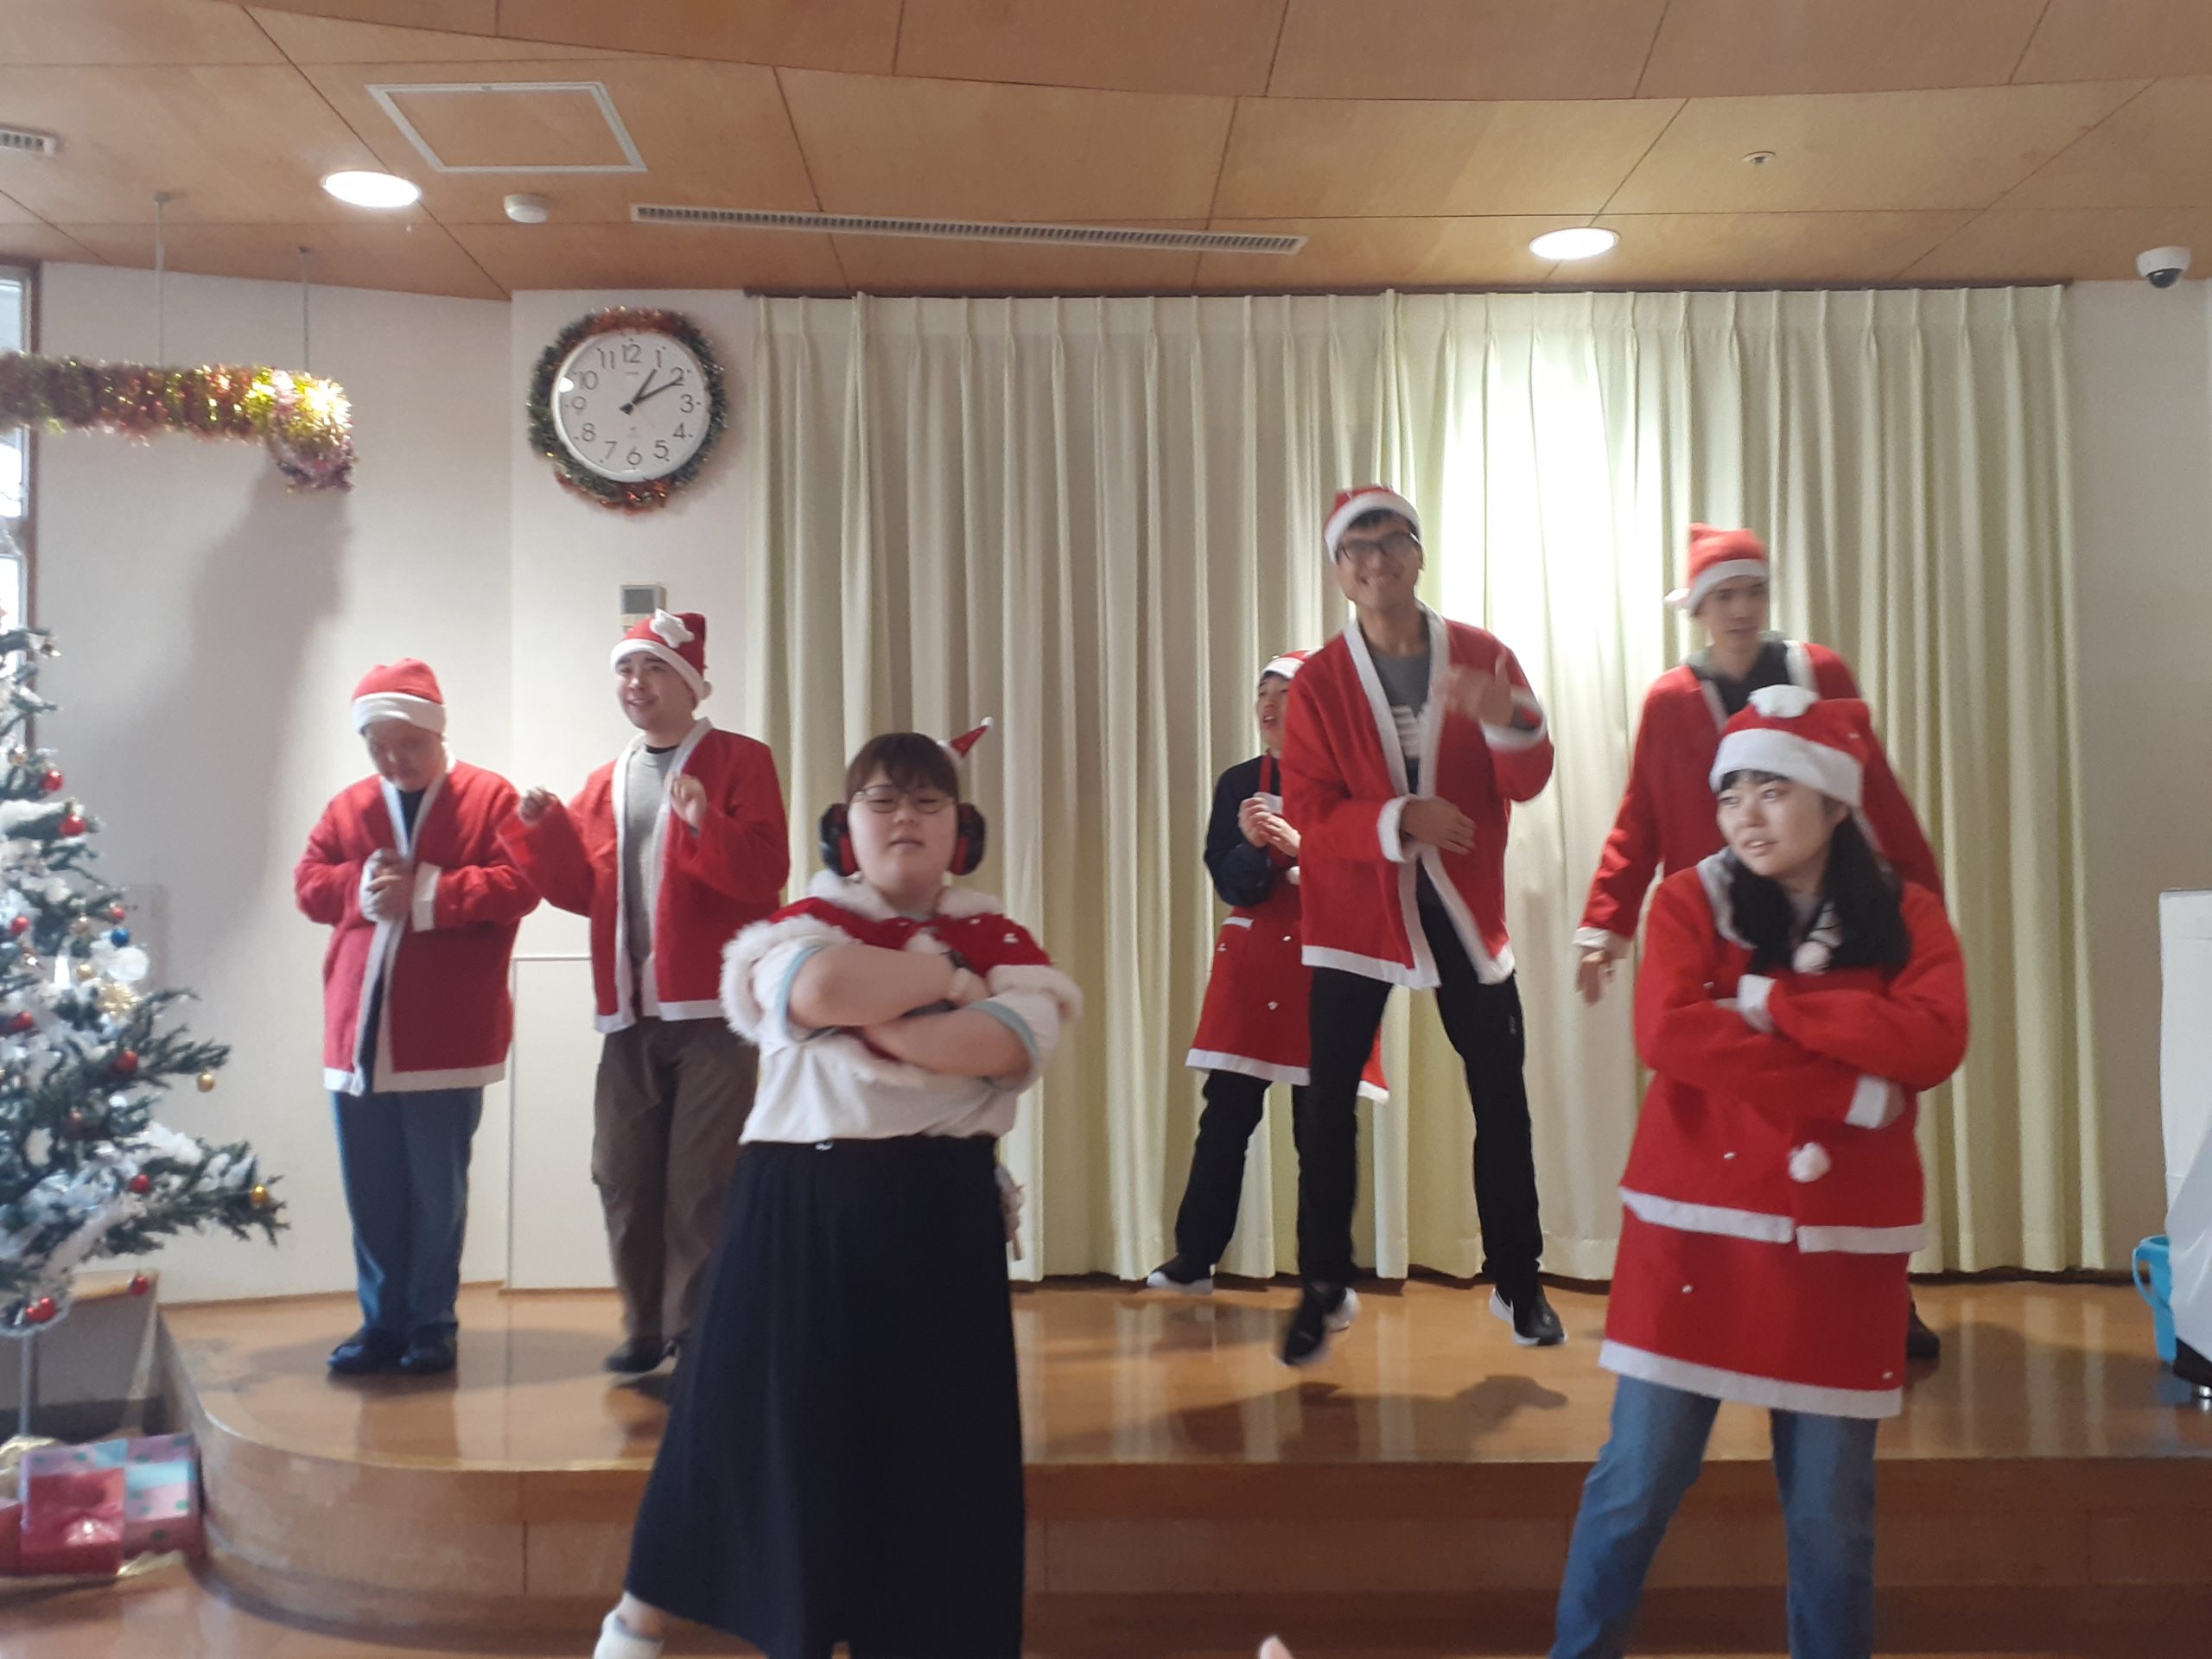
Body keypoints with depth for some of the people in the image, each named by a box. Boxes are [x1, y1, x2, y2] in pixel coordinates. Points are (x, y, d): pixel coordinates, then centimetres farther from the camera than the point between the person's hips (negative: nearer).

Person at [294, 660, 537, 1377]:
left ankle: (431, 1325, 18)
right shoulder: (347, 808, 13)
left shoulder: (491, 798, -1)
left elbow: (518, 885, -11)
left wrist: (425, 892, -17)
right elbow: (309, 883, 8)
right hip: (358, 1033, 4)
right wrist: (362, 885, -11)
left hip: (445, 1038, -4)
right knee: (370, 1193, 11)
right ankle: (382, 1323, 23)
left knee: (437, 1192, 5)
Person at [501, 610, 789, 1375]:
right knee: (623, 1177, 9)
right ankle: (648, 1326, 23)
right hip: (629, 1012, 6)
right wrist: (543, 832, -3)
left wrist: (704, 824, -27)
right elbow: (582, 890, 12)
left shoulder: (741, 761, -2)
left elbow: (764, 876, -13)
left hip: (713, 1010, -6)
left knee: (701, 1182, -4)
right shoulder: (606, 781, 15)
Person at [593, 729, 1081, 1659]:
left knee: (937, 1427, 7)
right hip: (801, 1202, -1)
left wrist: (867, 1023, -17)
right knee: (765, 1406, 9)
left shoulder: (999, 937, 4)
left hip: (940, 1208, 1)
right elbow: (819, 990, -23)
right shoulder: (807, 920, 1)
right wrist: (945, 976, -12)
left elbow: (1010, 1043, -16)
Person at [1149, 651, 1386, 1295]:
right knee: (1226, 1114, 1)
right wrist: (1252, 844, -17)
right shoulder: (1239, 782, 7)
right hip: (1249, 960, 3)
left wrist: (1302, 845, -21)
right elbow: (1229, 885, 3)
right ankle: (1194, 1258, 10)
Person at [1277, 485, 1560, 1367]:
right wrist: (1398, 820, -26)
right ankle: (1324, 1290, 13)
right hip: (1354, 909, -1)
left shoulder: (1482, 657, 0)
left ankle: (1519, 1284, 20)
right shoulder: (1319, 680, -2)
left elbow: (1529, 783, -6)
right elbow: (1308, 809, -8)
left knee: (1501, 1097, 5)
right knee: (1327, 1105, -1)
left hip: (1462, 906, 1)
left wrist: (1510, 721, -28)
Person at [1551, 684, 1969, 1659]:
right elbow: (1670, 1034, -17)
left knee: (1831, 1504, 11)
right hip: (1695, 1231, -1)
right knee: (1638, 1481, 3)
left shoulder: (1908, 919, 4)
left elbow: (1933, 1043, -14)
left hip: (1841, 1247, 2)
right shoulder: (1689, 901, 0)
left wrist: (1768, 1004, -16)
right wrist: (1853, 1092, -18)